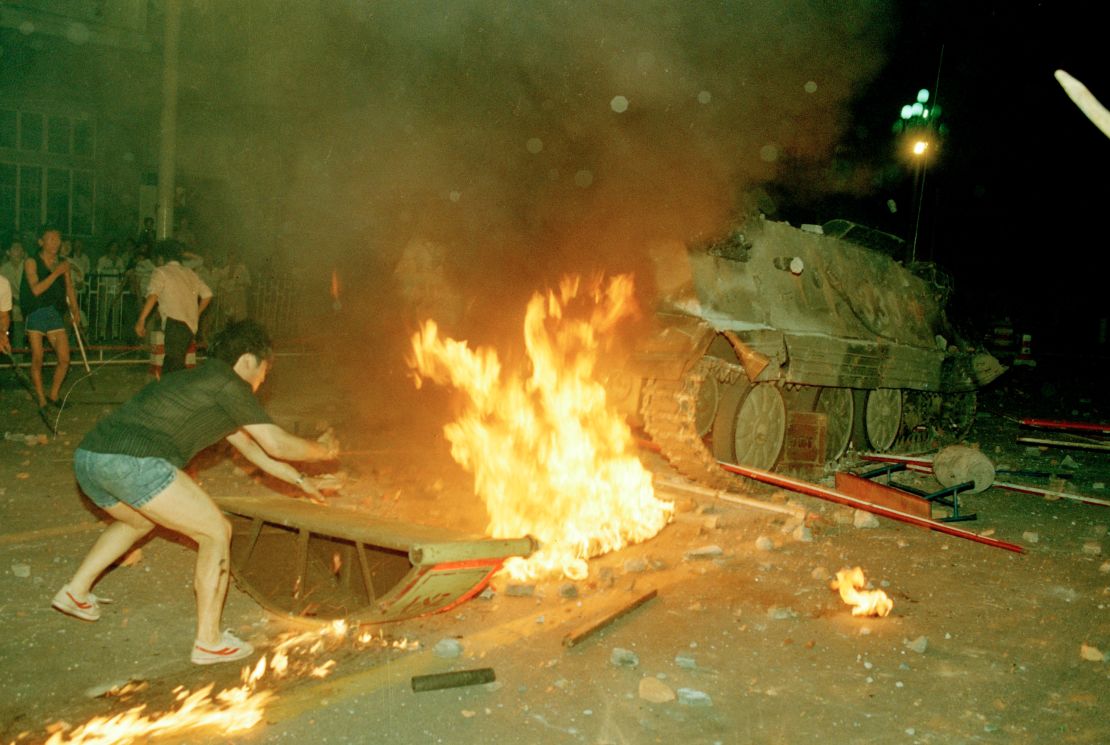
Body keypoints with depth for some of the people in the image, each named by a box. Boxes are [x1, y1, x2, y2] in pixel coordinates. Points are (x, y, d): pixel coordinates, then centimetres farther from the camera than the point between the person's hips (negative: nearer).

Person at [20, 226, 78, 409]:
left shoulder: (63, 263, 10)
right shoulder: (31, 263, -2)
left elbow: (69, 288, 15)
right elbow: (36, 289, -13)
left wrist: (75, 311, 4)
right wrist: (56, 273, -16)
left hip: (55, 314, 3)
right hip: (36, 314, -3)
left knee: (64, 359, -4)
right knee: (37, 359, 0)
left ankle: (53, 396, 14)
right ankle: (41, 400, 11)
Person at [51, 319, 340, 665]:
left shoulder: (203, 379, 30)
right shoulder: (229, 383, 2)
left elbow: (251, 448, 37)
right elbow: (278, 445, 5)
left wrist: (299, 480, 40)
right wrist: (323, 450, 23)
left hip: (88, 457, 10)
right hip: (136, 463, -10)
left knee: (140, 520, 39)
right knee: (216, 533, 3)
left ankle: (75, 591, 39)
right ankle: (209, 642, 8)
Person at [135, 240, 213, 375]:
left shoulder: (160, 272, 2)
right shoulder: (190, 273, 21)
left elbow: (153, 295, -14)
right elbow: (207, 295, 19)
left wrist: (141, 321, -16)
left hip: (175, 323, -7)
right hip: (192, 325, 7)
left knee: (175, 364, -12)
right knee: (170, 362, 19)